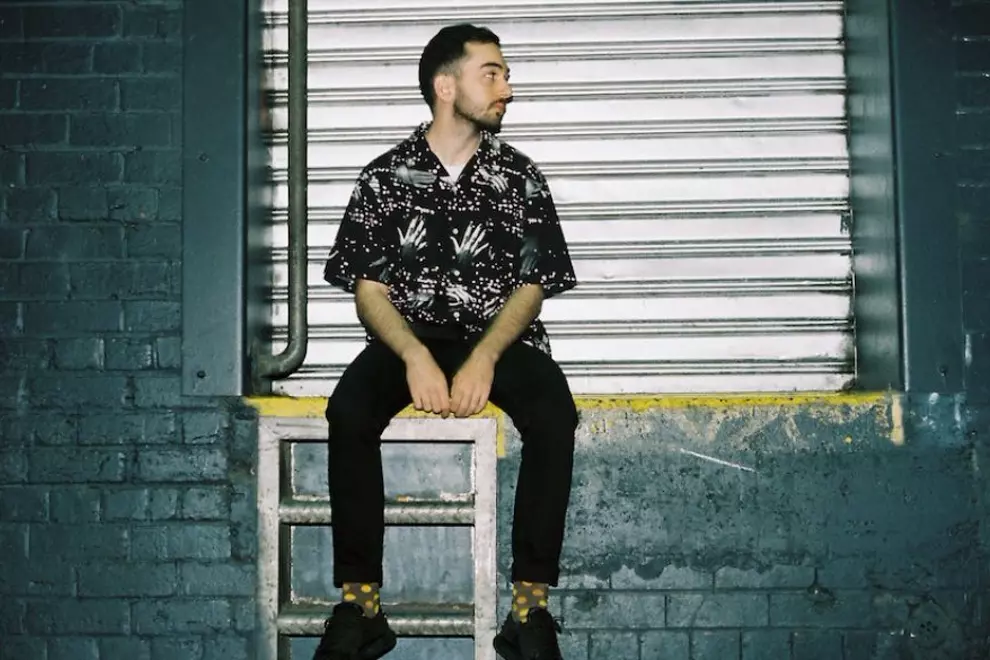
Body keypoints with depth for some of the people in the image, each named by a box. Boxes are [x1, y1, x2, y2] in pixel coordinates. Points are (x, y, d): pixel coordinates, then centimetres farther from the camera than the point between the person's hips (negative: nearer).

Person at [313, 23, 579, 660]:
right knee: (349, 412, -32)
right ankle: (360, 603, -22)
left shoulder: (521, 176, 6)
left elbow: (532, 286, 0)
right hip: (407, 338, 0)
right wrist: (415, 357, -20)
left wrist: (483, 358, -19)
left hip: (500, 338, 1)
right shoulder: (385, 176, 4)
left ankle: (531, 607, -24)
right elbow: (369, 288, -1)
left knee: (554, 414, -32)